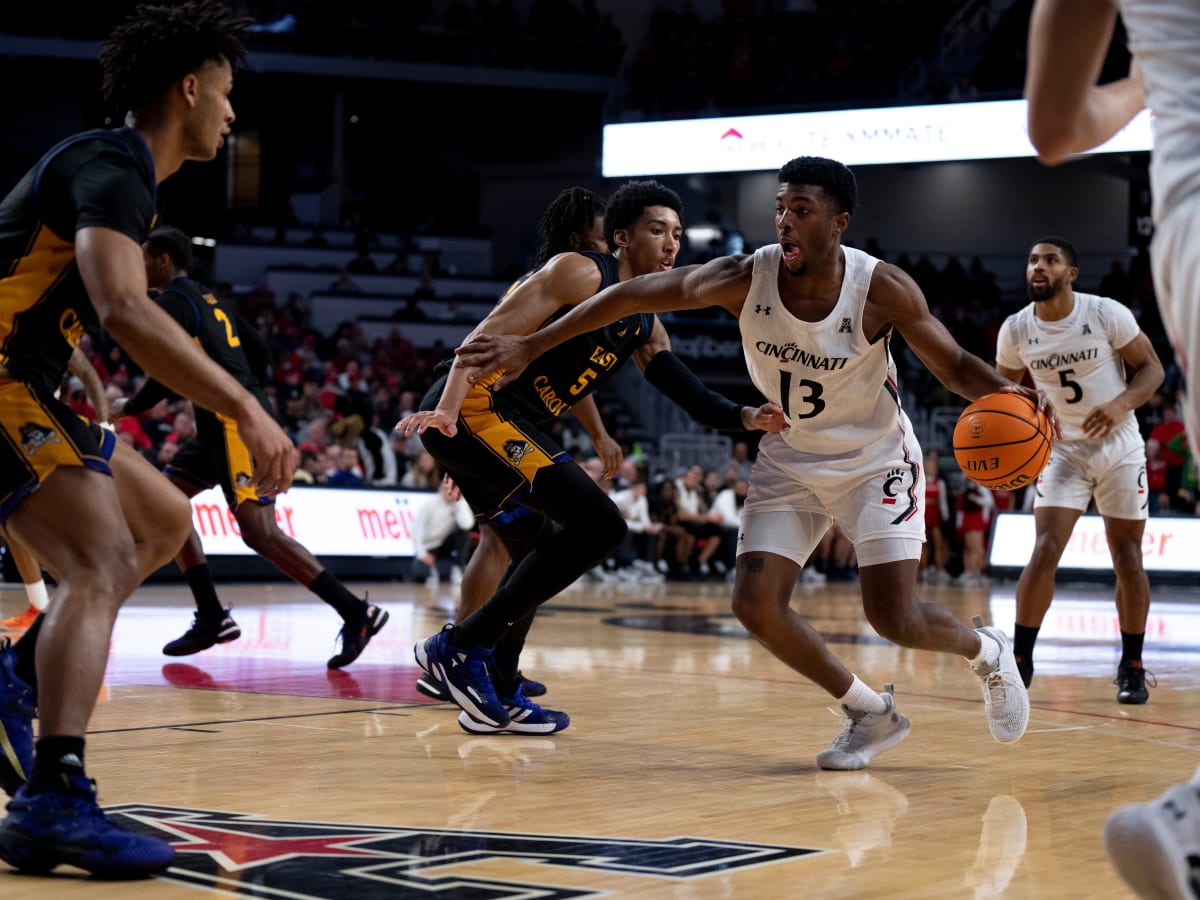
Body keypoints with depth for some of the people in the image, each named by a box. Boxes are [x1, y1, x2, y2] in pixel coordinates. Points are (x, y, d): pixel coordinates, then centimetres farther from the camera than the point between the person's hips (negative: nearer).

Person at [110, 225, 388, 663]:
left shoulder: (171, 303, -6)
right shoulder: (210, 298, 22)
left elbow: (166, 377, -13)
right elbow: (259, 353, 24)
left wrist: (127, 407, 4)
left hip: (236, 423, -10)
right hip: (221, 424, 10)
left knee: (259, 532, -16)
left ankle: (356, 613, -18)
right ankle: (212, 618, 10)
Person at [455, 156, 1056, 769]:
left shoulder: (882, 289, -24)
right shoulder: (744, 279, -20)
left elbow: (954, 366, -14)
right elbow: (630, 296, -13)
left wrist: (1005, 393, -37)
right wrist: (529, 347, -13)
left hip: (874, 459, -3)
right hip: (790, 459, 3)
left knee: (894, 619, -14)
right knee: (755, 604, -11)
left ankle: (985, 650, 23)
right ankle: (872, 716, 11)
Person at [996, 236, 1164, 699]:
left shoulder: (1107, 314, -15)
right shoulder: (1015, 329, -8)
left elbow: (1151, 368, -8)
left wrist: (1121, 404, -26)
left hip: (1118, 446, -1)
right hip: (1062, 448, 1)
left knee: (1128, 557, 3)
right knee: (1045, 550, -14)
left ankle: (1132, 667, 16)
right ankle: (1021, 660, -5)